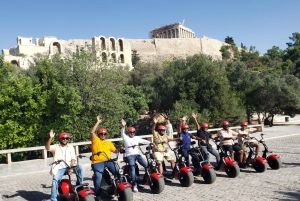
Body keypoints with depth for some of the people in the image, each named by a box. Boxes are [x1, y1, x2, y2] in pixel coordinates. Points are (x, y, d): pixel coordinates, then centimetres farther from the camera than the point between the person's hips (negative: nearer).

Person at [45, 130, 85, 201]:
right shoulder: (56, 147, 7)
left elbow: (73, 158, 5)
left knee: (81, 168, -21)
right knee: (55, 181, -25)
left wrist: (71, 168, -13)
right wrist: (51, 137, -28)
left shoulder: (70, 147, 13)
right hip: (59, 168, -2)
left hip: (68, 167, 2)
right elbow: (47, 147, -14)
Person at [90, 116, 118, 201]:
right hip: (97, 162, -4)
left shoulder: (109, 142, 22)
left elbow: (115, 151, 20)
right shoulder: (95, 140, 8)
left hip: (108, 161, 4)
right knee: (98, 178, -16)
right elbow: (92, 132, -9)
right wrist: (98, 122, -9)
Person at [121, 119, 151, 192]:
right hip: (130, 155, -3)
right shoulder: (126, 138, 6)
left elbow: (143, 141, 9)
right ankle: (134, 185, -13)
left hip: (137, 154, 4)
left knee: (147, 165, -12)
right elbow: (122, 133, -12)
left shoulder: (137, 138, 18)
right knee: (133, 169, -14)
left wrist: (151, 143, -8)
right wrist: (123, 127, -33)